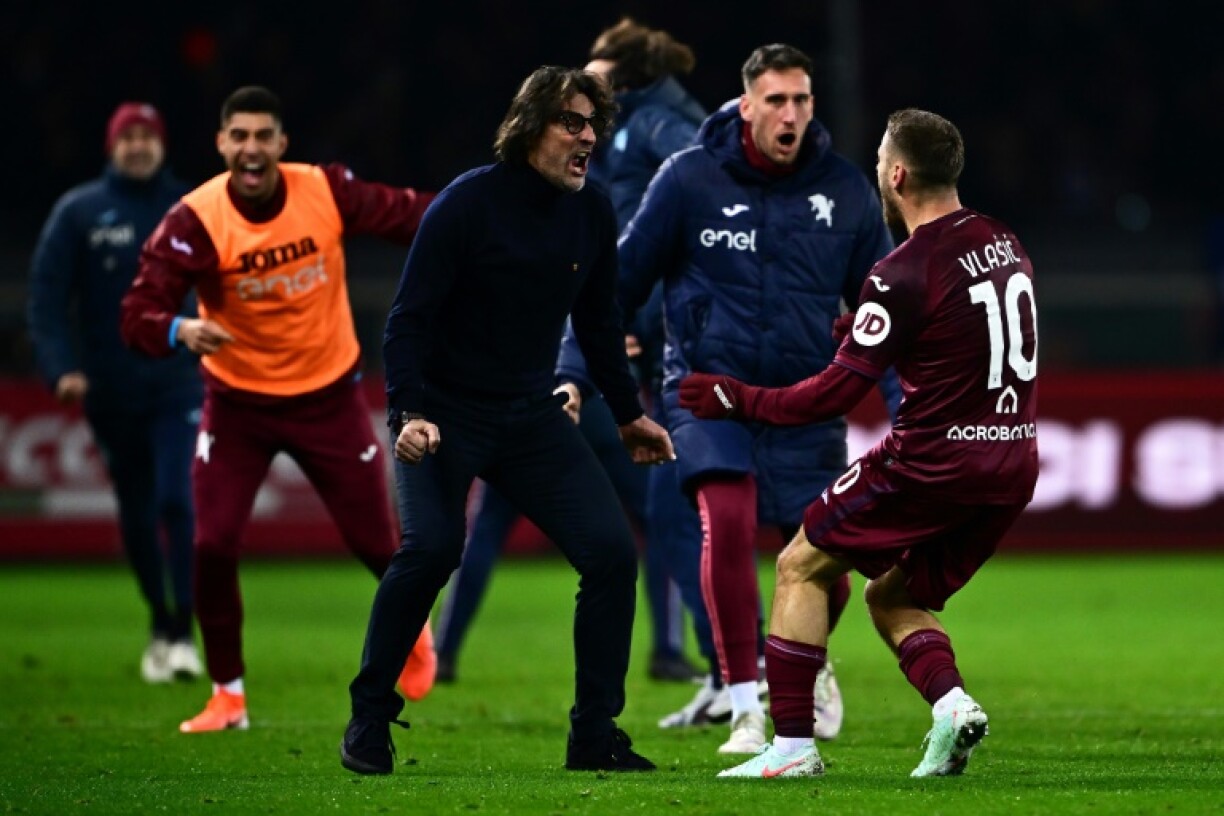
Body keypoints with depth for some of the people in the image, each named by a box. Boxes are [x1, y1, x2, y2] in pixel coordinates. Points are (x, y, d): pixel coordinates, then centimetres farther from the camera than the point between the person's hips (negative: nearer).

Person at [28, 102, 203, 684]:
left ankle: (184, 634, -13)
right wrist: (61, 368, -16)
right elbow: (47, 298, -3)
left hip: (178, 388, -1)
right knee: (135, 517, 9)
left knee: (178, 501, -15)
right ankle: (159, 626, 25)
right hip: (110, 393, 1)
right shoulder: (77, 213, 2)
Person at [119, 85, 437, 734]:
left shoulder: (327, 192, -15)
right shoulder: (196, 221, -21)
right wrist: (180, 331, -48)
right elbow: (139, 314, -27)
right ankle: (227, 695, 6)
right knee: (213, 546, -13)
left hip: (329, 395, 1)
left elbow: (408, 214, 0)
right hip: (237, 404, -1)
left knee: (374, 544, 6)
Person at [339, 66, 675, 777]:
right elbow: (410, 318, -13)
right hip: (446, 415, -5)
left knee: (612, 551, -8)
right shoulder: (468, 204, -14)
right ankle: (369, 718, -7)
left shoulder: (594, 215, 2)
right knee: (432, 547, -26)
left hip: (533, 418, 5)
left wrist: (630, 413, 18)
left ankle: (595, 735, 4)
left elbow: (598, 324, 17)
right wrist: (410, 413, -24)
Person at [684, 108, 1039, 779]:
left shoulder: (904, 275, -15)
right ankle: (951, 703, -3)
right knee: (893, 598, 23)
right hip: (1012, 468, 7)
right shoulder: (1002, 242, 8)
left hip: (933, 461, -7)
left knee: (802, 567, 9)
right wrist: (871, 326, 28)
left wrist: (740, 401, -1)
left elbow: (837, 393, -13)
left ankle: (792, 744, 4)